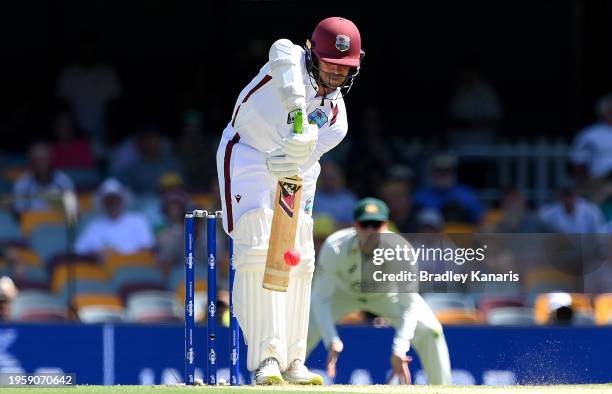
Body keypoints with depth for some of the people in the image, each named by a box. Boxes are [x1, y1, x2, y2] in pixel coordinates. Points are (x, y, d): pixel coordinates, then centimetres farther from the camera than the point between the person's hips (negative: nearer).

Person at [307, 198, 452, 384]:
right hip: (341, 291, -1)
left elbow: (410, 306, -30)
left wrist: (399, 350, -42)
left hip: (386, 293, 1)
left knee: (429, 331, -16)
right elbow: (320, 298, -33)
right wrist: (332, 340, -47)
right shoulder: (334, 248, -38)